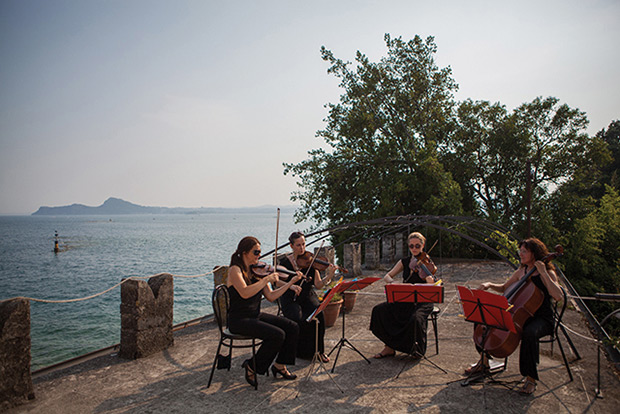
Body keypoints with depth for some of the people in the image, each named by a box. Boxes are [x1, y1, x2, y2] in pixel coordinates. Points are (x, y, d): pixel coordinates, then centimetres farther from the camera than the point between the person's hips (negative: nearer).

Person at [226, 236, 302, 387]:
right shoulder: (235, 270, -14)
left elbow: (271, 297, 6)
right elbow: (245, 293, -32)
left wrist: (291, 282, 0)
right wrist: (267, 279, -29)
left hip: (256, 315, 8)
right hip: (239, 320, -7)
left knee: (292, 327, -5)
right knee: (277, 335, -24)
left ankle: (280, 365, 12)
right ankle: (252, 366, -2)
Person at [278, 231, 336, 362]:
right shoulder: (285, 262, -2)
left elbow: (318, 285, -5)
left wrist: (329, 277, -23)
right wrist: (290, 286, -24)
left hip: (308, 297, 1)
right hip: (290, 299, -1)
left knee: (318, 315, -27)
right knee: (299, 319, -30)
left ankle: (319, 350, -6)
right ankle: (302, 351, -2)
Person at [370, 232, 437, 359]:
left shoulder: (428, 264, -6)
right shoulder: (404, 262, 6)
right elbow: (387, 276, 6)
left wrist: (431, 282, -38)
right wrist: (393, 283, -17)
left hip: (422, 302, -4)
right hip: (405, 300, 4)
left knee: (416, 319, -35)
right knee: (379, 310, -17)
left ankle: (417, 350, -4)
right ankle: (389, 347, -5)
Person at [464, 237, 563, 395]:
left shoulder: (548, 273, -9)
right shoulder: (521, 271, 9)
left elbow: (558, 296, -26)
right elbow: (504, 288, 19)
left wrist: (543, 273, -27)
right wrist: (490, 285, -1)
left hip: (542, 319, -6)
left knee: (529, 333, -39)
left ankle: (530, 378, -20)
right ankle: (484, 361, 10)